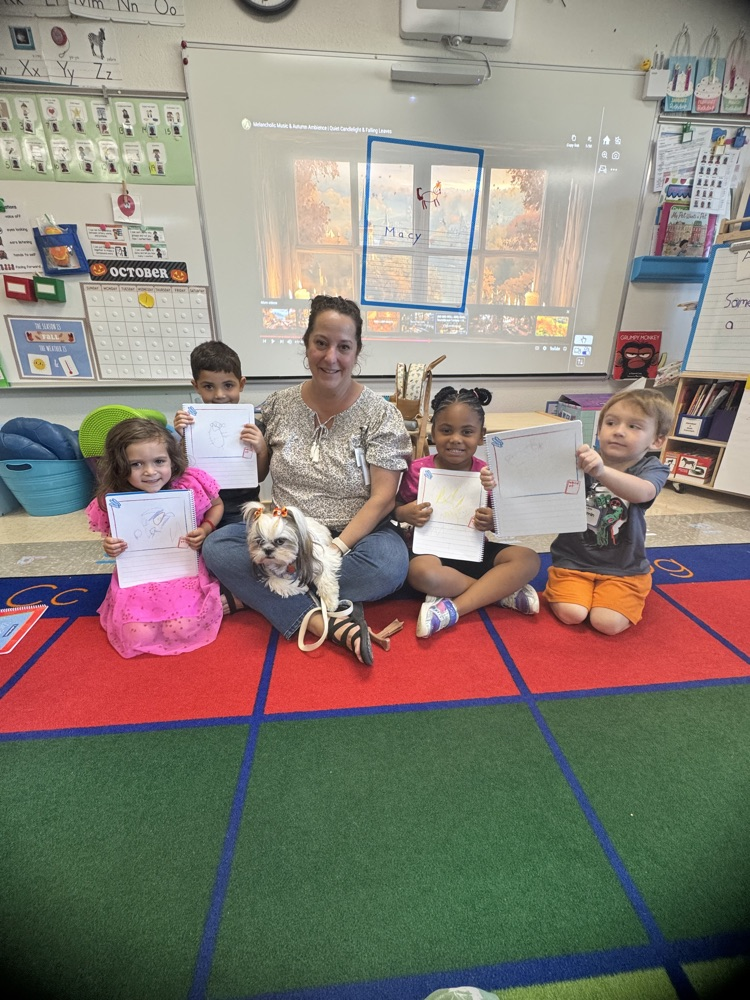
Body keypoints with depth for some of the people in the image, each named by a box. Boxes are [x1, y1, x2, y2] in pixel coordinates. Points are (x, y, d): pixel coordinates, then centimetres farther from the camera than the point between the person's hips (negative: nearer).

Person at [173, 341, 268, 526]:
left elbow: (260, 476, -1)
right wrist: (181, 439, -14)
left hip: (241, 510, -1)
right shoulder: (192, 423, -3)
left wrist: (262, 449, -20)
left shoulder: (252, 426, -6)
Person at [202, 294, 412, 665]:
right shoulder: (279, 404, 2)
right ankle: (326, 622, -26)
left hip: (356, 535, -2)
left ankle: (256, 591, -18)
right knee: (217, 547, -20)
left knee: (390, 565, -33)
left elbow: (382, 498, -13)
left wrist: (335, 548, -22)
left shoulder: (380, 414, -8)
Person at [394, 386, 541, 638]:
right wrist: (406, 513, -23)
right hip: (433, 549, -2)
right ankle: (501, 591, -14)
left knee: (529, 559, -18)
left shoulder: (486, 474, -2)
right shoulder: (419, 469, -7)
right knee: (421, 572, -36)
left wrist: (493, 522, -18)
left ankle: (453, 608, -26)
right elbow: (397, 509, 1)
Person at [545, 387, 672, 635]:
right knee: (571, 614, -18)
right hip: (573, 559, 0)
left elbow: (642, 493, -33)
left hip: (622, 568, 1)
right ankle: (555, 589, 15)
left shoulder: (652, 469, -9)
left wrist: (602, 471, -55)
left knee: (607, 623, -15)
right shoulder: (583, 460, -8)